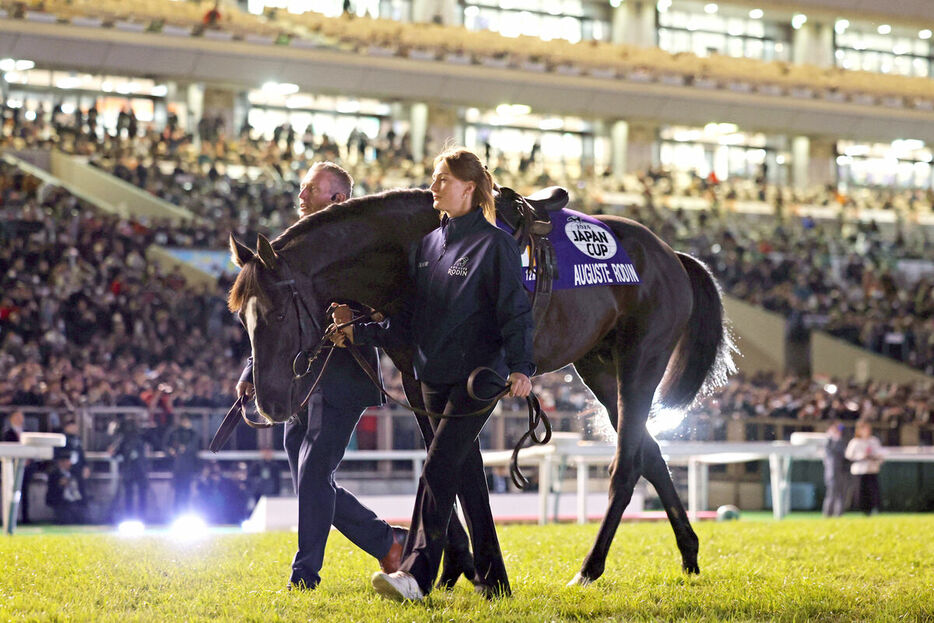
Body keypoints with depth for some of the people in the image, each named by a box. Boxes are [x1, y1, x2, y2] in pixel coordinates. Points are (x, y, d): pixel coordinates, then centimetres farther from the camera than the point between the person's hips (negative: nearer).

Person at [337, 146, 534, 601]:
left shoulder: (494, 244, -7)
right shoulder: (427, 244, 13)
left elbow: (515, 311, -13)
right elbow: (411, 320, 14)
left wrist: (520, 366, -26)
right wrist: (360, 333, 6)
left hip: (478, 375, -7)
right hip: (434, 376, 7)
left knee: (439, 467, -16)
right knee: (466, 473, 10)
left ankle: (416, 574, -21)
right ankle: (492, 579, 18)